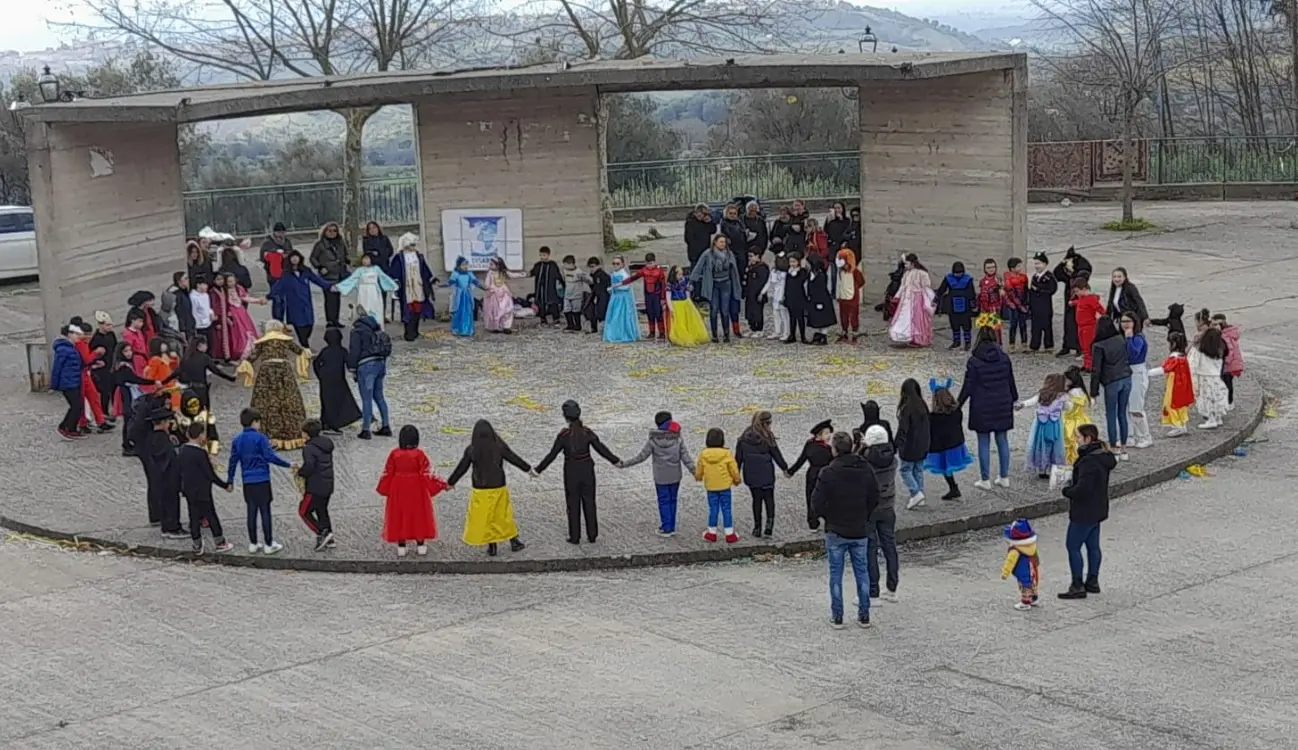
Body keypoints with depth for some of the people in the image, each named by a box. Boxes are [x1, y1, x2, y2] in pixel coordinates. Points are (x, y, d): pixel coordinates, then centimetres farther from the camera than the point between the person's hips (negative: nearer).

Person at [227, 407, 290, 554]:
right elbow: (270, 457, -16)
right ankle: (269, 545, 4)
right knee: (265, 512, 0)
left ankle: (253, 544, 16)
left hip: (247, 482, 5)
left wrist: (230, 481, 17)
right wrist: (288, 465, -7)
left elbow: (233, 461, 10)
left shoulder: (237, 440, 7)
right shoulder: (260, 437, -11)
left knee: (251, 512, 12)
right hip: (262, 481, -5)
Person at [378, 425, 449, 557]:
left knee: (399, 515, 12)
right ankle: (420, 546, 18)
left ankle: (401, 547, 15)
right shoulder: (419, 454, -17)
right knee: (418, 515, 13)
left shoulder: (394, 453, -11)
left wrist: (383, 488, 11)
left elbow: (388, 473, -4)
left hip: (398, 489, 1)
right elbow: (428, 473, -15)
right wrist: (443, 484, -8)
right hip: (416, 490, -1)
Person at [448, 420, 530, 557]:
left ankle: (492, 546, 13)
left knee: (484, 517, 11)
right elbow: (514, 459, 0)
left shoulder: (471, 450, -11)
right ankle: (514, 541, 23)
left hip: (481, 489, -1)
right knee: (503, 514, 16)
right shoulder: (499, 446, -10)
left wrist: (450, 482, 12)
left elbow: (461, 468, -2)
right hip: (499, 488, 2)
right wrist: (528, 469, 15)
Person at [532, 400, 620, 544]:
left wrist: (538, 469, -2)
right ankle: (592, 535, 18)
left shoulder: (564, 435, -16)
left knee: (573, 505, 10)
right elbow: (601, 449, -3)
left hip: (571, 472, -2)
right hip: (587, 470, 2)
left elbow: (552, 455, -12)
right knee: (589, 503, 13)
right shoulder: (587, 432, -8)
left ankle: (575, 537, 15)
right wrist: (615, 461, 11)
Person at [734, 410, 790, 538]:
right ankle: (769, 521, -9)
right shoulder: (767, 438, -13)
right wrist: (784, 468, 9)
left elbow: (738, 457, 3)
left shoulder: (744, 438, -1)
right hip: (766, 475, -3)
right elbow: (776, 455, -5)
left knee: (756, 499, 13)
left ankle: (757, 528, 14)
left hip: (751, 475, 3)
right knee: (768, 498, 12)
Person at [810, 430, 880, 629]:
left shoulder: (829, 473, -17)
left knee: (836, 574, 7)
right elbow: (875, 498, 5)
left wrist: (827, 517, 4)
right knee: (862, 572, 13)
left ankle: (837, 617, 10)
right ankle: (864, 615, 16)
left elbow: (817, 503, -16)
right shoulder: (866, 469, -3)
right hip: (860, 531, 3)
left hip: (836, 532, -3)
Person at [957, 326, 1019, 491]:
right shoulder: (1004, 357, -3)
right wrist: (1014, 399, 22)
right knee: (1002, 440, 13)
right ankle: (1004, 477, 19)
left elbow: (968, 386, -11)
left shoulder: (974, 361, -14)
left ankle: (985, 480, 9)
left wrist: (959, 403, 2)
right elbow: (1011, 381, 6)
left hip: (982, 408, -3)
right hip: (1002, 406, 3)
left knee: (984, 442, 5)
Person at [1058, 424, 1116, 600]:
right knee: (1093, 545, 18)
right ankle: (1092, 581, 27)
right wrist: (1071, 488, 9)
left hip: (1084, 512, -10)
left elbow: (1082, 488, -30)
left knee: (1073, 546, -1)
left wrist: (1066, 491, -10)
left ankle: (1077, 586, 2)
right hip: (1098, 510, 10)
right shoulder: (1103, 456, 6)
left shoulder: (1089, 461, -26)